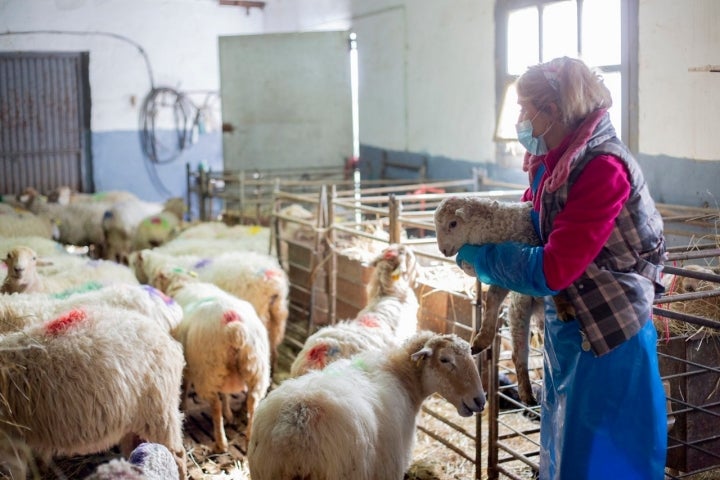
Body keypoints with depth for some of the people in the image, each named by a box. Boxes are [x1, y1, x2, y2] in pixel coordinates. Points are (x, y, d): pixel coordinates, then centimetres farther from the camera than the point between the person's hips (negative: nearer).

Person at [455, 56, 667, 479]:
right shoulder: (555, 163, 3)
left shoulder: (604, 169, -23)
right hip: (568, 330, 8)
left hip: (608, 337, -8)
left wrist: (482, 256, -14)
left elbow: (551, 270, -25)